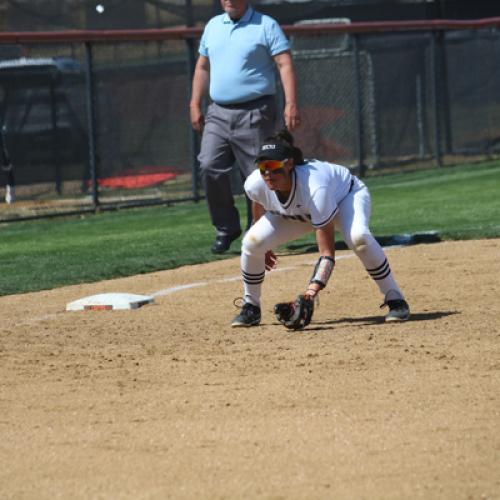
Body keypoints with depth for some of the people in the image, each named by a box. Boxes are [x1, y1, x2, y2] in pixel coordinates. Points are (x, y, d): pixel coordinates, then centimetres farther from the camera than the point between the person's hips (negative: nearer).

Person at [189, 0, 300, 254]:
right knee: (210, 167, -11)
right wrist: (195, 105, 12)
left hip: (254, 113, -4)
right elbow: (203, 67, 22)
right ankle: (226, 228, 3)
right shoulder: (213, 26, 15)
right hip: (218, 113, 5)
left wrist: (291, 104, -21)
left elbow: (284, 64, -10)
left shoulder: (266, 26, -2)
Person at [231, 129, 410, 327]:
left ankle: (395, 299, -22)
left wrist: (314, 286, -57)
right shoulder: (255, 184, -30)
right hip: (298, 212, 5)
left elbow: (327, 252, -42)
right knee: (252, 241, -17)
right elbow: (260, 202, 0)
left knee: (358, 237, -39)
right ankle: (251, 307, 5)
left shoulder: (315, 188, -44)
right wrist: (262, 248, 10)